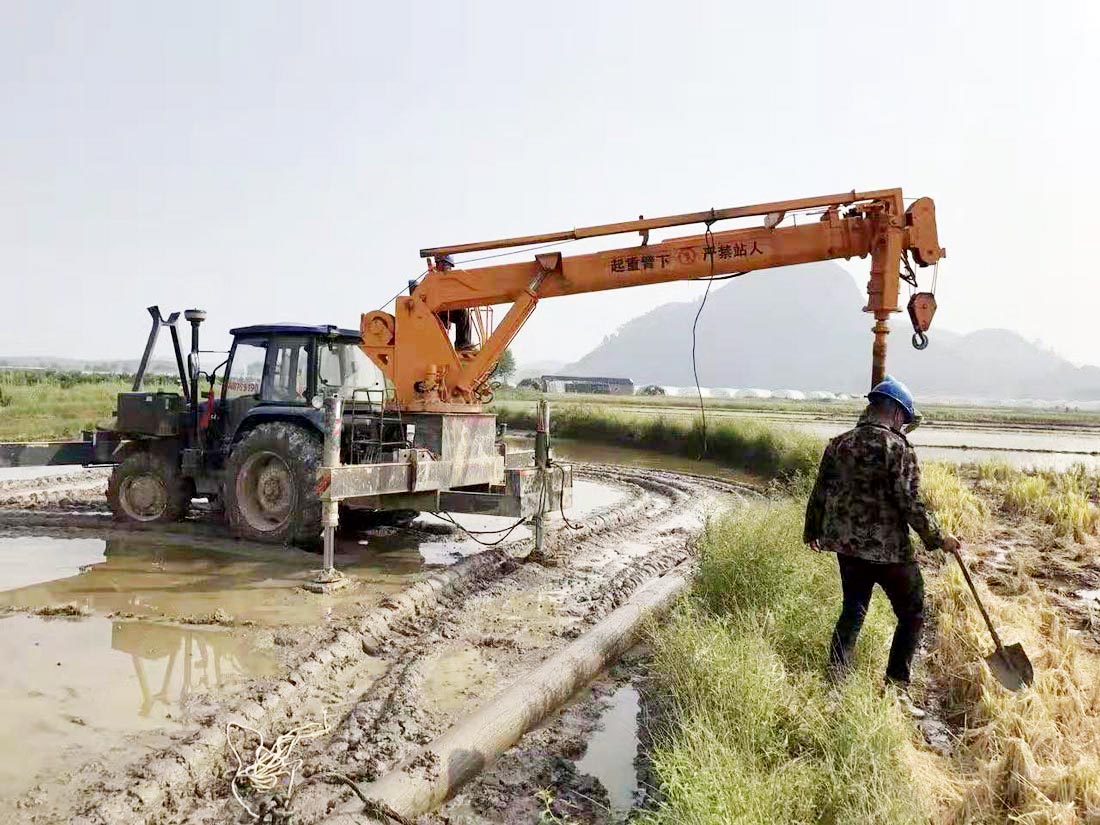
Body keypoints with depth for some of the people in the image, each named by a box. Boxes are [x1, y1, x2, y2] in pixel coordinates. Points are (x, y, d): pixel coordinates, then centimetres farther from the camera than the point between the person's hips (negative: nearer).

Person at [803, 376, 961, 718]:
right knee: (912, 614, 12)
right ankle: (896, 686, 12)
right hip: (889, 549, -6)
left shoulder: (839, 444, 4)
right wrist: (938, 539, -3)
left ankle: (836, 680, 21)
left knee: (852, 612, 20)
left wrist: (812, 530, 24)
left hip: (847, 545, 6)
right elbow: (910, 503, -16)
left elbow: (820, 493, 10)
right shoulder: (898, 448, -14)